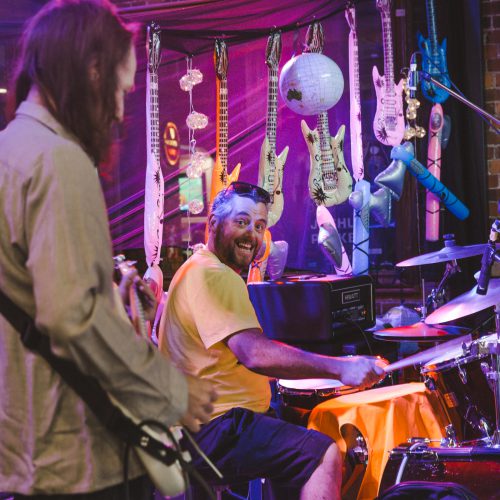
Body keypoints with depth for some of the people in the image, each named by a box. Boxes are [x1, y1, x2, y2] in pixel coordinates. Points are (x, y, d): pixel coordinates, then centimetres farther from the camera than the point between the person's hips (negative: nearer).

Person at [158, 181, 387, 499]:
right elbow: (255, 354, -32)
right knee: (322, 455, -23)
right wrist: (339, 368, -34)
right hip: (211, 428, -11)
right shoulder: (212, 276, -17)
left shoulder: (201, 269, 19)